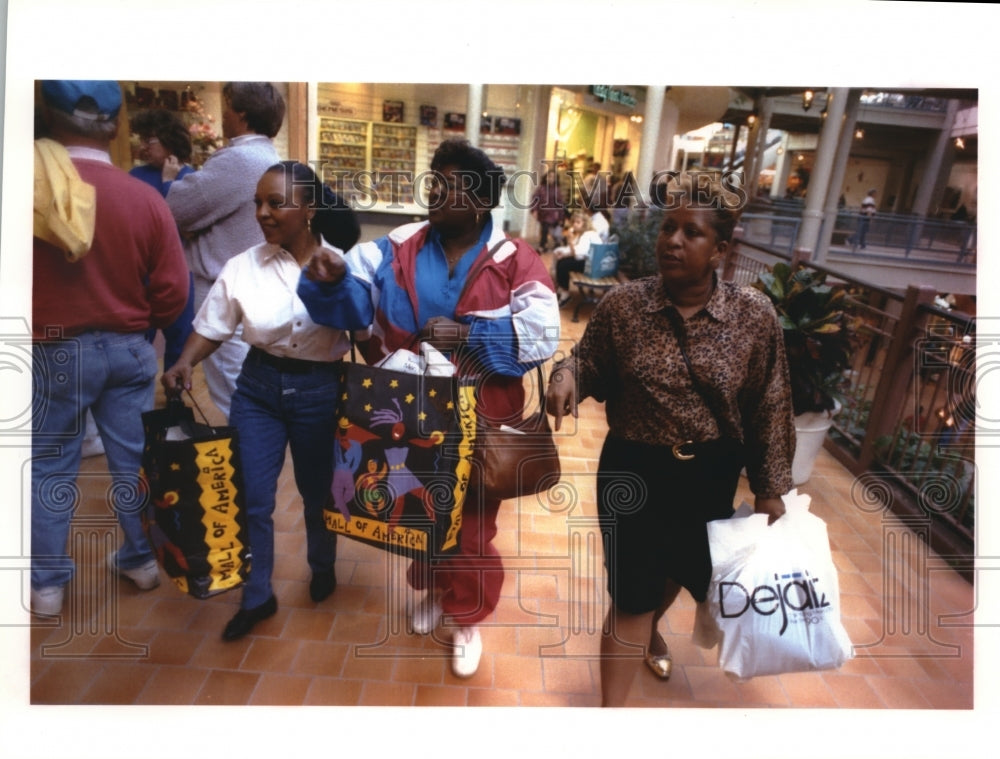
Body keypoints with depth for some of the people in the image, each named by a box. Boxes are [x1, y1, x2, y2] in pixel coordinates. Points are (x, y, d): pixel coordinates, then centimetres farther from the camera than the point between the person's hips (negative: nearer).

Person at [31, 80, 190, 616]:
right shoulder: (146, 199, -9)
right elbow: (171, 292, -5)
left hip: (53, 350, -1)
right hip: (128, 349, 2)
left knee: (49, 467, 12)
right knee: (133, 460, 13)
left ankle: (46, 584, 23)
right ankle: (141, 559, 29)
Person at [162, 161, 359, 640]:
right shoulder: (243, 266, -6)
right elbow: (211, 327, 0)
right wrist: (184, 364, -14)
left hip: (319, 390, -1)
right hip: (258, 386, 2)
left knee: (318, 491, 17)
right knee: (250, 498, 6)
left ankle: (322, 567, 46)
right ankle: (257, 598, 29)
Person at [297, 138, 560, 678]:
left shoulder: (514, 261, -12)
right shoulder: (397, 248, -2)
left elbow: (540, 335, -19)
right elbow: (355, 298, -6)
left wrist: (466, 337, -26)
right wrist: (332, 279, -29)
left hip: (477, 423, -3)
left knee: (472, 524, 12)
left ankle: (468, 617, 37)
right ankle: (434, 590, 51)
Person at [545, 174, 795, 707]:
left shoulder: (755, 316, -12)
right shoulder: (622, 305, -13)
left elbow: (768, 408, -4)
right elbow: (592, 365, 0)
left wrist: (770, 486, 1)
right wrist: (567, 376, -24)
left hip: (711, 476, 3)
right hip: (634, 469, -2)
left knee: (684, 567, 27)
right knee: (631, 592, 5)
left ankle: (651, 628, 63)